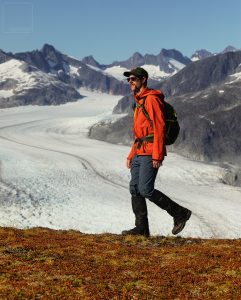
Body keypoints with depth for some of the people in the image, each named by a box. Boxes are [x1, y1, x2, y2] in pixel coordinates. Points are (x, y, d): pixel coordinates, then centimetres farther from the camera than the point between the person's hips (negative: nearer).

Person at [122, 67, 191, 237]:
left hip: (150, 154, -10)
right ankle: (142, 228, 10)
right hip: (139, 153, 10)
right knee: (135, 189, 5)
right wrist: (131, 155, 21)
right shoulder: (139, 102, 21)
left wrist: (157, 155, -22)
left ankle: (180, 213, 1)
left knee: (145, 190, -13)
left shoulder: (152, 99, -9)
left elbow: (159, 127, -17)